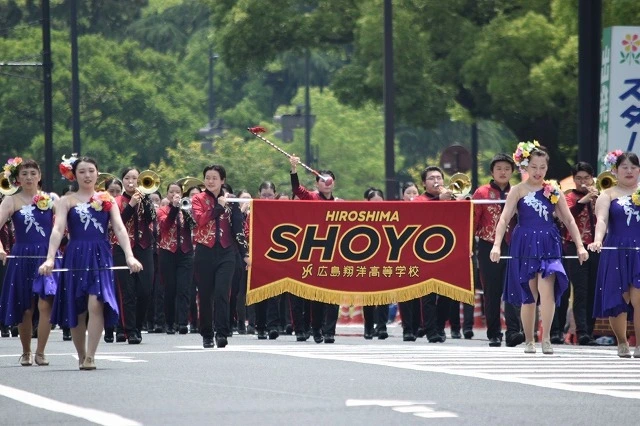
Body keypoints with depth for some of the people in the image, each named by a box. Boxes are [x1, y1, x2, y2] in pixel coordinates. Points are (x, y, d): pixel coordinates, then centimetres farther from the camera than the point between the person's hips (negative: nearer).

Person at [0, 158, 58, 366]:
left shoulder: (51, 199, 6)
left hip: (47, 255, 0)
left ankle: (40, 352, -4)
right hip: (22, 257, 0)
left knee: (45, 304, -12)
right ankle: (26, 352, 21)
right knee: (25, 309, 6)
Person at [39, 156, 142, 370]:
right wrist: (50, 258, -20)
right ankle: (81, 356, 19)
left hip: (101, 257, 0)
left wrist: (130, 256, -13)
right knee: (77, 310, 5)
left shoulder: (107, 200, 9)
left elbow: (119, 229, 1)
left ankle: (90, 356, -15)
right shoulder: (67, 201, 5)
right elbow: (57, 230, -6)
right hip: (76, 257, 0)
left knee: (96, 304, -16)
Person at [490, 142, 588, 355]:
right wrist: (497, 245, -19)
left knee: (547, 292, -14)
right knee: (528, 296, 5)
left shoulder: (554, 191, 7)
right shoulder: (518, 191, 0)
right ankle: (529, 340, 16)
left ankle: (546, 338, -13)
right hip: (525, 245, -1)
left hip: (548, 244, 1)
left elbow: (569, 220, 9)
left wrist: (580, 246, 2)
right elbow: (504, 219, -7)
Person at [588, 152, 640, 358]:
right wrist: (598, 240, -29)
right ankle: (622, 342, 20)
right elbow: (601, 220, -12)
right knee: (618, 300, 2)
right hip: (616, 253, 0)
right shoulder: (608, 194, 5)